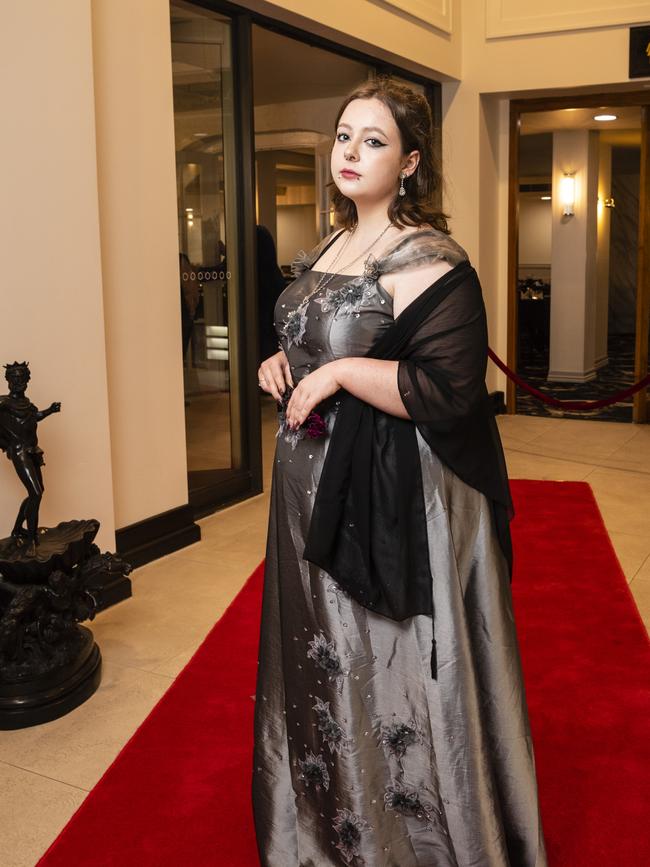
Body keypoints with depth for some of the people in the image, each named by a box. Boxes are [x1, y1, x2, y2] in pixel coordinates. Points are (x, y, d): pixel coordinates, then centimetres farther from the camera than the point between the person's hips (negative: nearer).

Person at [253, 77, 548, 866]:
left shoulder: (426, 259, -17)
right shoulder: (329, 248, 11)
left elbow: (448, 392, -26)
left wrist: (339, 372, -21)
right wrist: (281, 364, 5)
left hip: (392, 500, -9)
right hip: (316, 484, 9)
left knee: (387, 674, 5)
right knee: (326, 662, 21)